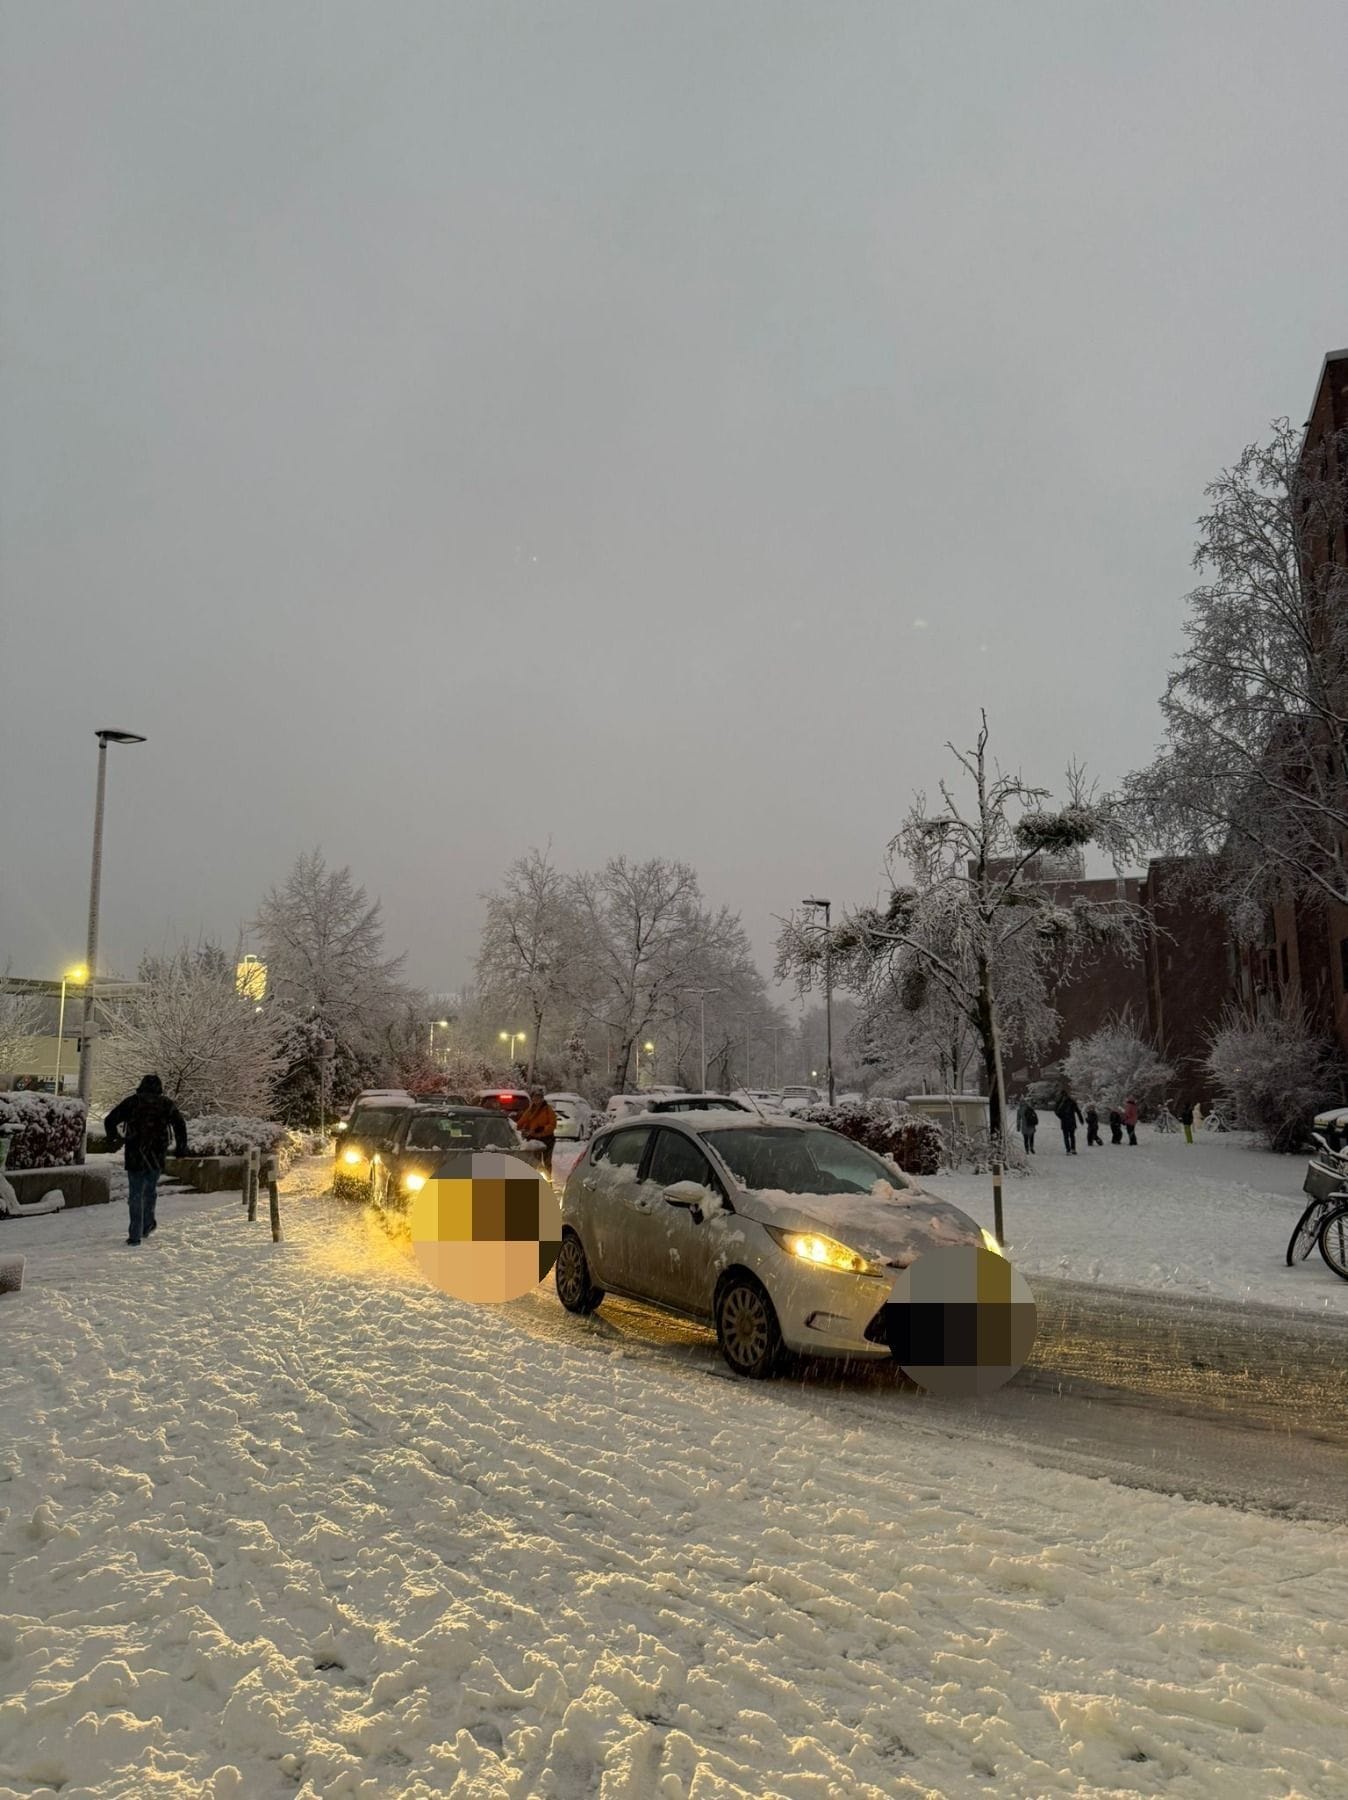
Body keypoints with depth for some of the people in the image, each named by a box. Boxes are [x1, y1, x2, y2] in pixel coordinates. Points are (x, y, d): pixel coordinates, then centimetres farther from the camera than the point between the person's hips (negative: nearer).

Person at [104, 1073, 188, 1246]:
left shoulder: (132, 1101, 4)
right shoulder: (166, 1103, 5)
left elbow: (110, 1120, 1)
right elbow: (180, 1124, 0)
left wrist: (113, 1141, 14)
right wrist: (181, 1147, 9)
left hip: (135, 1155, -1)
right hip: (158, 1156, 1)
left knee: (136, 1194, 4)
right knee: (150, 1190, 20)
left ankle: (136, 1235, 1)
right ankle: (147, 1225, 27)